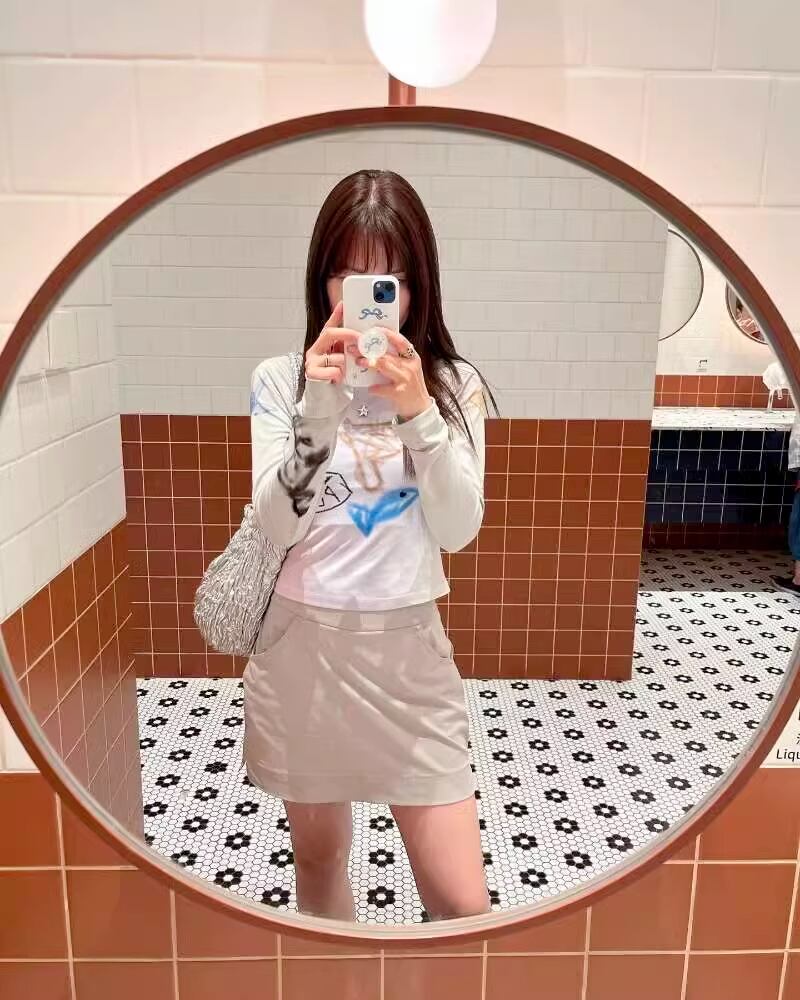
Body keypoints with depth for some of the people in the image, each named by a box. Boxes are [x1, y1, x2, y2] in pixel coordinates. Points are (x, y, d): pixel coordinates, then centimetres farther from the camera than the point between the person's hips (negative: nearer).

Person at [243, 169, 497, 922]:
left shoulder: (452, 383, -4)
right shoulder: (279, 379, -6)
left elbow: (458, 531, -13)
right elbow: (274, 528, -14)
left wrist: (419, 414, -26)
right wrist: (317, 413, -27)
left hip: (406, 649, 0)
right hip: (302, 644, 1)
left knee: (462, 902, 3)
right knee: (318, 856, 21)